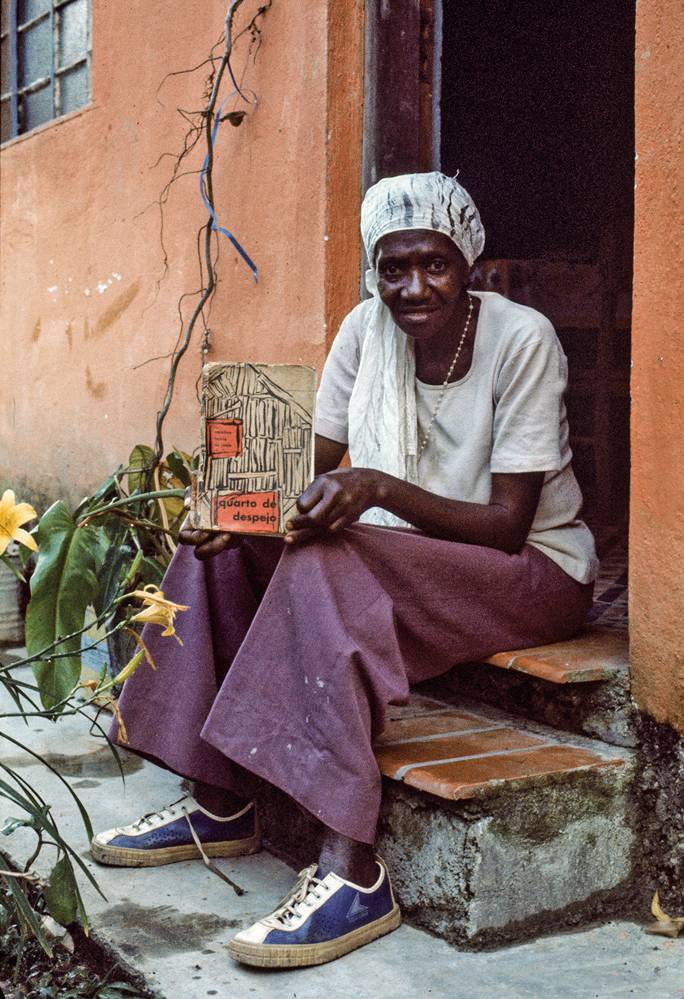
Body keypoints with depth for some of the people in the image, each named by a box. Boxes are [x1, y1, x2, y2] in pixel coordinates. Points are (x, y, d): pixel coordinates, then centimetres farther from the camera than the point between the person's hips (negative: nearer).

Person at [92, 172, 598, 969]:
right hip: (401, 559, 7)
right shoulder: (366, 329, -1)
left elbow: (506, 525, -21)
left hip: (533, 570, -6)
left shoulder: (521, 340, -17)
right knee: (219, 547, -9)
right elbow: (314, 469, 0)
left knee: (325, 563, -33)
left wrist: (381, 489, -36)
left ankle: (351, 869, -35)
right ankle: (220, 803, -3)